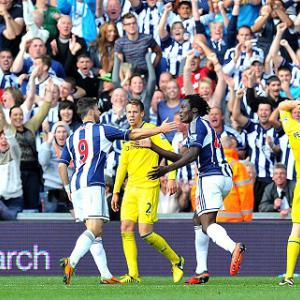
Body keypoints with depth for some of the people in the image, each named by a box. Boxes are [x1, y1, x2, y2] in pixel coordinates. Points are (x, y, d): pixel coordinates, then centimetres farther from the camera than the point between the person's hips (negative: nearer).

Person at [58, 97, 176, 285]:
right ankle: (70, 263, -36)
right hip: (93, 185, -7)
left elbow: (62, 166, 15)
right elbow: (133, 135, 6)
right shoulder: (101, 130, 3)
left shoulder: (72, 137, 19)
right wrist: (160, 130, 14)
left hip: (76, 186, 7)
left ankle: (106, 275, 5)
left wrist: (68, 190, 22)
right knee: (94, 230, -16)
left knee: (96, 233, 10)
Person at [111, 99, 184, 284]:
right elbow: (122, 165, 23)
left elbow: (170, 152, -10)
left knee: (145, 232, -11)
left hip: (148, 187, -7)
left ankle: (176, 260, 9)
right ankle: (133, 274, -2)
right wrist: (116, 192, 21)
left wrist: (172, 177, -19)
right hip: (131, 188, 7)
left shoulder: (151, 130, -5)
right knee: (126, 229, -4)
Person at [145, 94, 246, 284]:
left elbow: (192, 154, -18)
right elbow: (184, 158, 27)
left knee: (207, 224, -19)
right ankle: (202, 271, 14)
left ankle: (234, 248, -47)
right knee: (198, 220, 18)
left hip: (211, 177, -10)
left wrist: (167, 169, -21)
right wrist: (153, 147, 28)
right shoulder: (204, 125, 26)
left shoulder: (197, 125, -3)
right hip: (225, 177, 10)